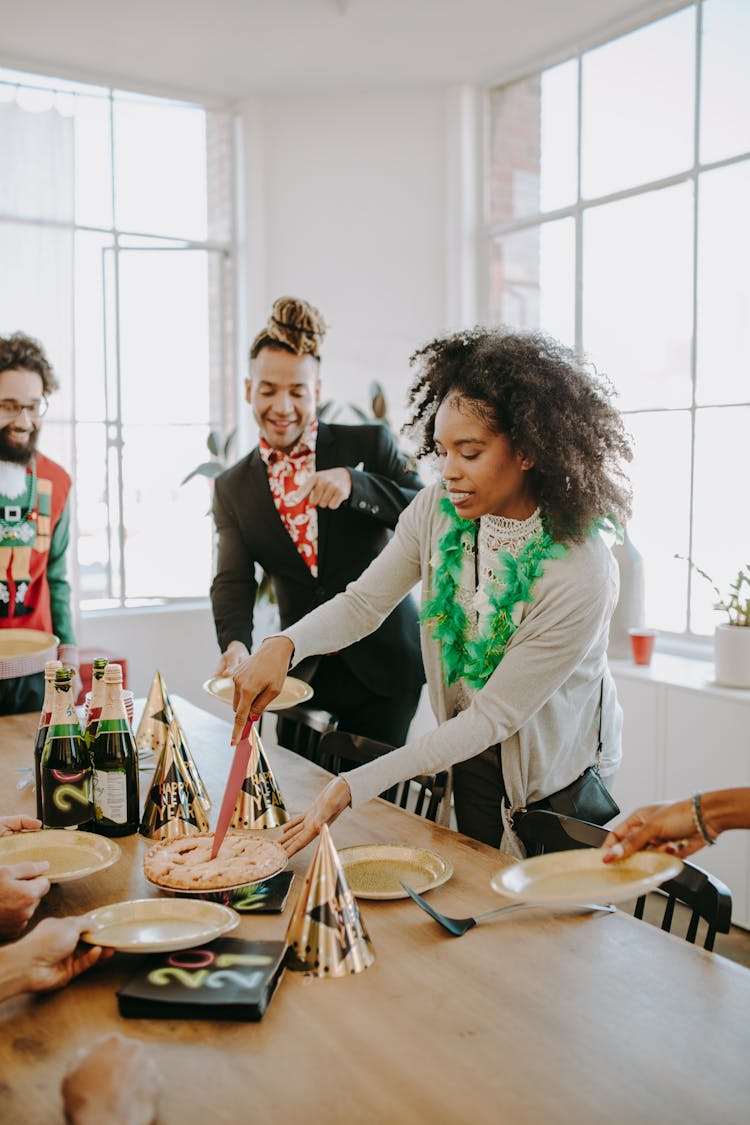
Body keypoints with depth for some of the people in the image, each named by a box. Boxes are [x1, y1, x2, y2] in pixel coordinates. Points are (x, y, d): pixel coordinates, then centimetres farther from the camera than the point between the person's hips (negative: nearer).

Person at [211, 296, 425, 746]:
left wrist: (354, 482, -24)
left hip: (383, 662, -2)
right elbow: (233, 581, -3)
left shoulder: (369, 444, -3)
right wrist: (235, 643, -23)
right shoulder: (233, 488, 6)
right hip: (304, 672, 3)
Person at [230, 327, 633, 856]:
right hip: (471, 756, 5)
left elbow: (493, 716, -29)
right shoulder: (438, 510, -16)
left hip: (553, 774, -4)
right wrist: (283, 645, -30)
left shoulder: (582, 575, -32)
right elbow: (363, 603, -9)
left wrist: (353, 787, -33)